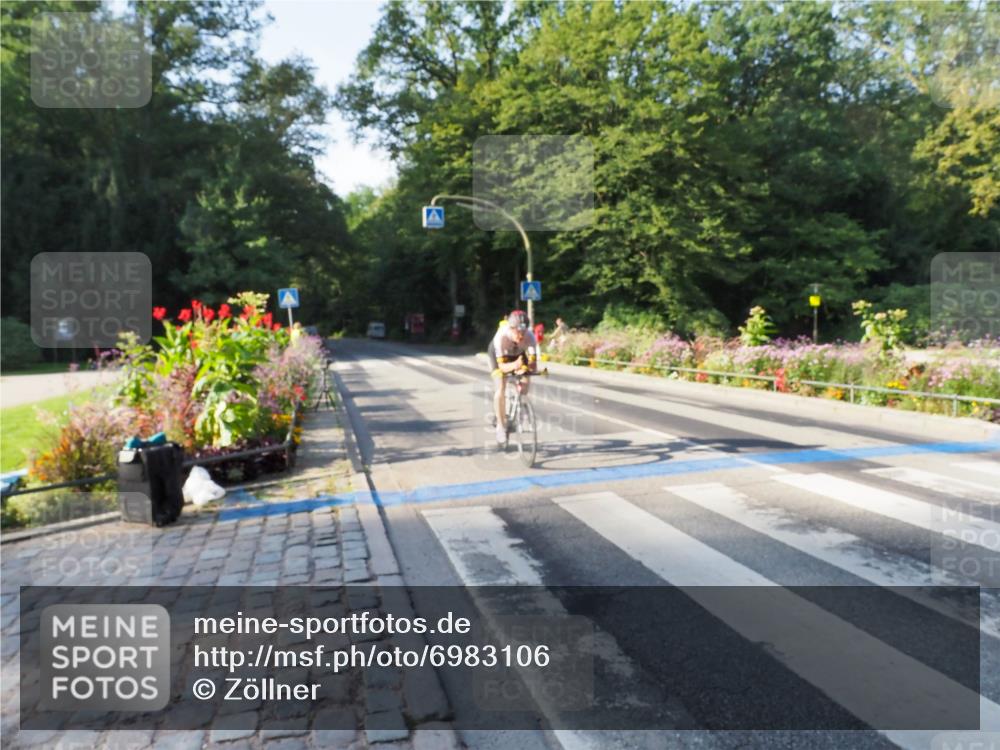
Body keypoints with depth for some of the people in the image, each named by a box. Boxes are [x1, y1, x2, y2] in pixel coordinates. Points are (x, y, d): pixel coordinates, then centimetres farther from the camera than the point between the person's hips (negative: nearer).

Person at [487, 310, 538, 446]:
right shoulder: (501, 337, -41)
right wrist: (514, 365, -62)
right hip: (498, 354, -2)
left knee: (524, 387, -13)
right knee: (500, 390, -18)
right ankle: (501, 426, -3)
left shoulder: (530, 336, -36)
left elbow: (533, 362, -40)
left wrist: (525, 368, -62)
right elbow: (502, 366, -41)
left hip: (518, 354, 3)